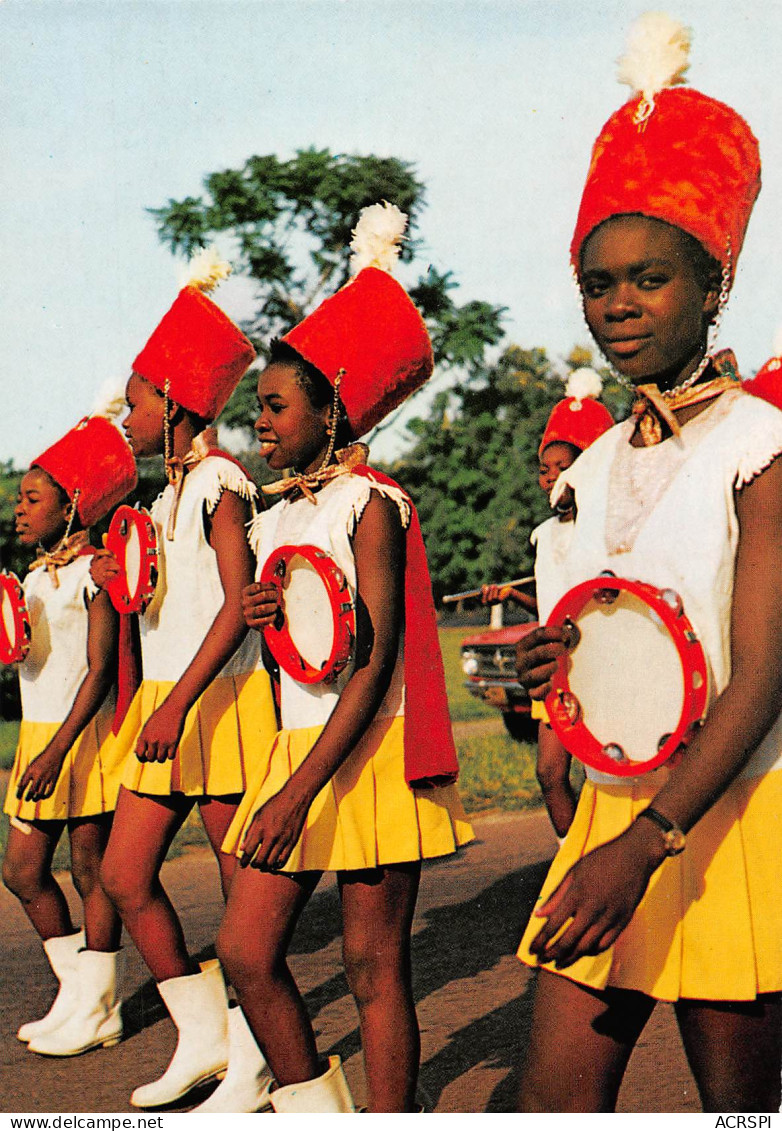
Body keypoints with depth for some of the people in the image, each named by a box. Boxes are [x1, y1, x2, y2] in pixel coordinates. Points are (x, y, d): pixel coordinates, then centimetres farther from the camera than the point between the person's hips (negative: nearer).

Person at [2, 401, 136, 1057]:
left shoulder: (95, 572, -10)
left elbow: (101, 670, -17)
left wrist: (58, 749, -23)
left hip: (87, 734, -8)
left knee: (91, 868, 0)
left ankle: (96, 1009, 12)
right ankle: (77, 994, 23)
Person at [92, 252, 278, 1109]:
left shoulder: (219, 483, -9)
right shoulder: (169, 496, 18)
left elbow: (238, 604, -20)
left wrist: (180, 703, -26)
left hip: (219, 700, -9)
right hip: (165, 701, 10)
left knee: (245, 886, 0)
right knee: (124, 875, 7)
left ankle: (255, 1058, 12)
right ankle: (203, 1037, 19)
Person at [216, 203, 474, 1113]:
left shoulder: (368, 502, -8)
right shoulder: (272, 522, 14)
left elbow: (374, 665, -16)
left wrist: (298, 792, -23)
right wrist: (260, 619, -3)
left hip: (370, 749, -7)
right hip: (297, 743, 7)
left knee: (375, 965, -1)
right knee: (245, 950, 4)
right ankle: (313, 1108, 22)